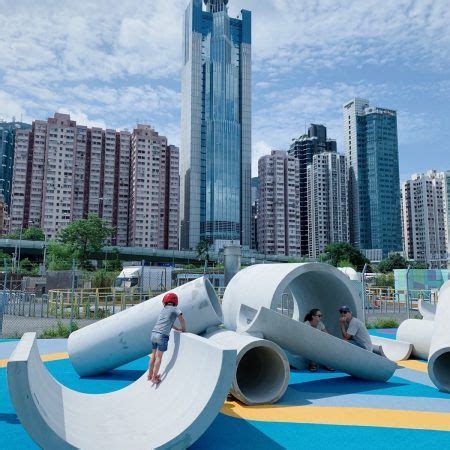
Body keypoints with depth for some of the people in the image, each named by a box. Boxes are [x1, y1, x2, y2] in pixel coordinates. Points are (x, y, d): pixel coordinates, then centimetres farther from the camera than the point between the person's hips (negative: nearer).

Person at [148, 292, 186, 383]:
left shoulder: (163, 309, 21)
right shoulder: (175, 309, 3)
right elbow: (181, 320, -6)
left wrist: (177, 329, 30)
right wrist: (183, 329, 10)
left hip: (154, 333, 6)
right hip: (162, 335, -6)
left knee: (153, 355, 17)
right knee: (159, 357, 2)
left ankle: (150, 375, 28)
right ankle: (154, 377, 6)